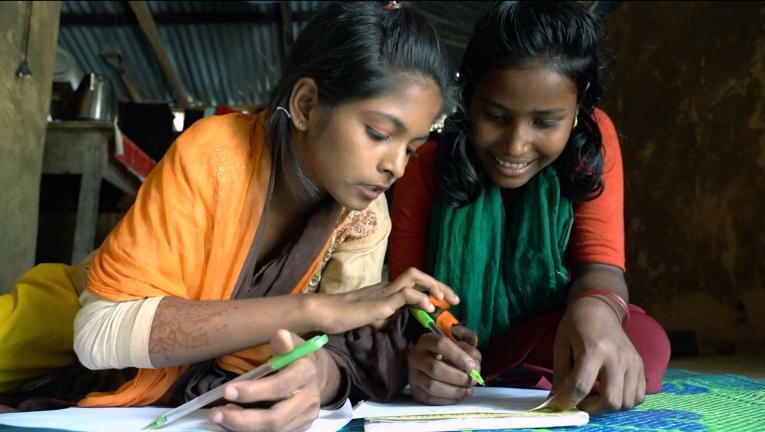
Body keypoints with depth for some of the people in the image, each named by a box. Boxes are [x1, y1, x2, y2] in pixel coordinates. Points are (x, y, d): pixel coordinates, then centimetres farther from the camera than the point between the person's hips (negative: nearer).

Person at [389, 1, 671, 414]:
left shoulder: (592, 140, -13)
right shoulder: (427, 163, -16)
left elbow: (599, 261, -20)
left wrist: (595, 310, -46)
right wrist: (417, 353, -42)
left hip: (553, 343, 1)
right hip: (451, 348, 0)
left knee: (645, 345, -30)